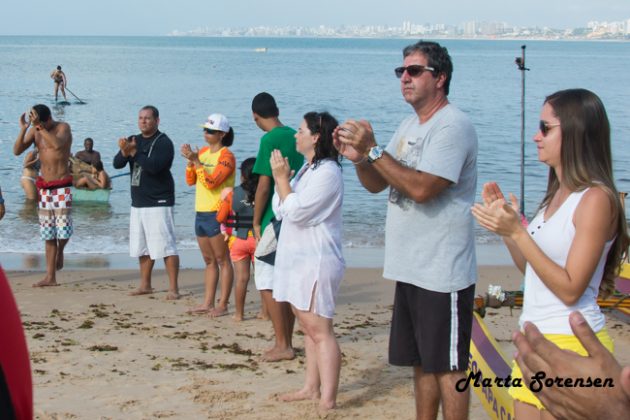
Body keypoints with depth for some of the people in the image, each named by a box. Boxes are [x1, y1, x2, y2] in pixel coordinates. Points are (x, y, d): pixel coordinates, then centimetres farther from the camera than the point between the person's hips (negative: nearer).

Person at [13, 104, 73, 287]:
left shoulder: (63, 127, -9)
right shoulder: (34, 131, 4)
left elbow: (58, 144, -30)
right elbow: (17, 151, -3)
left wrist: (40, 126, -30)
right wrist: (23, 129, -15)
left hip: (62, 185, -5)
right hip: (44, 187, 5)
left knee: (63, 229, -15)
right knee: (48, 235, 7)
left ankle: (60, 251, 20)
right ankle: (50, 277, 11)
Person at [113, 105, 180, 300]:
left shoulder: (163, 142, -10)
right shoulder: (134, 140, 12)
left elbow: (154, 166, -24)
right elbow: (117, 164, 2)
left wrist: (133, 152, -20)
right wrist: (125, 152, -18)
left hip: (159, 202, -8)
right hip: (138, 202, 8)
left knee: (166, 247, -10)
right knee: (142, 247, 14)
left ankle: (173, 288, -9)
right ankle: (145, 285, 25)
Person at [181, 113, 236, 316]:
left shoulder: (226, 156, -10)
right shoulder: (203, 152, 12)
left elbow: (211, 182, -20)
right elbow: (191, 180, 10)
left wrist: (196, 160, -19)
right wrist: (190, 160, -5)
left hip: (217, 214, -8)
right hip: (200, 213, 8)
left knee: (222, 260, -3)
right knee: (209, 261, 13)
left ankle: (223, 305, -1)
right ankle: (207, 303, 17)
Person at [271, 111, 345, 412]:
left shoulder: (327, 173, -15)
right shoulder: (308, 169, 16)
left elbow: (295, 211, -21)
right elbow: (281, 210, 15)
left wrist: (282, 178, -12)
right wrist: (280, 178, 2)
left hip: (316, 262, -10)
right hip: (299, 259, 10)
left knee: (320, 330, -12)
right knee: (308, 327, 14)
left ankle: (328, 401, -14)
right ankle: (312, 388, 22)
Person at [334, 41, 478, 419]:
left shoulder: (452, 126, -15)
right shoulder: (411, 125, 15)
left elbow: (422, 188, -25)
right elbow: (377, 184, 14)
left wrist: (374, 149, -22)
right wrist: (358, 157, -6)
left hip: (443, 273, -9)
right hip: (410, 269, 9)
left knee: (447, 366, -1)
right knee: (422, 361, 17)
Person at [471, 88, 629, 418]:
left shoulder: (596, 199, -15)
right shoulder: (557, 195, 11)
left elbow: (569, 289, -19)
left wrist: (517, 232, -22)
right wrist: (504, 223, 3)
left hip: (571, 343, -8)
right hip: (535, 339, 8)